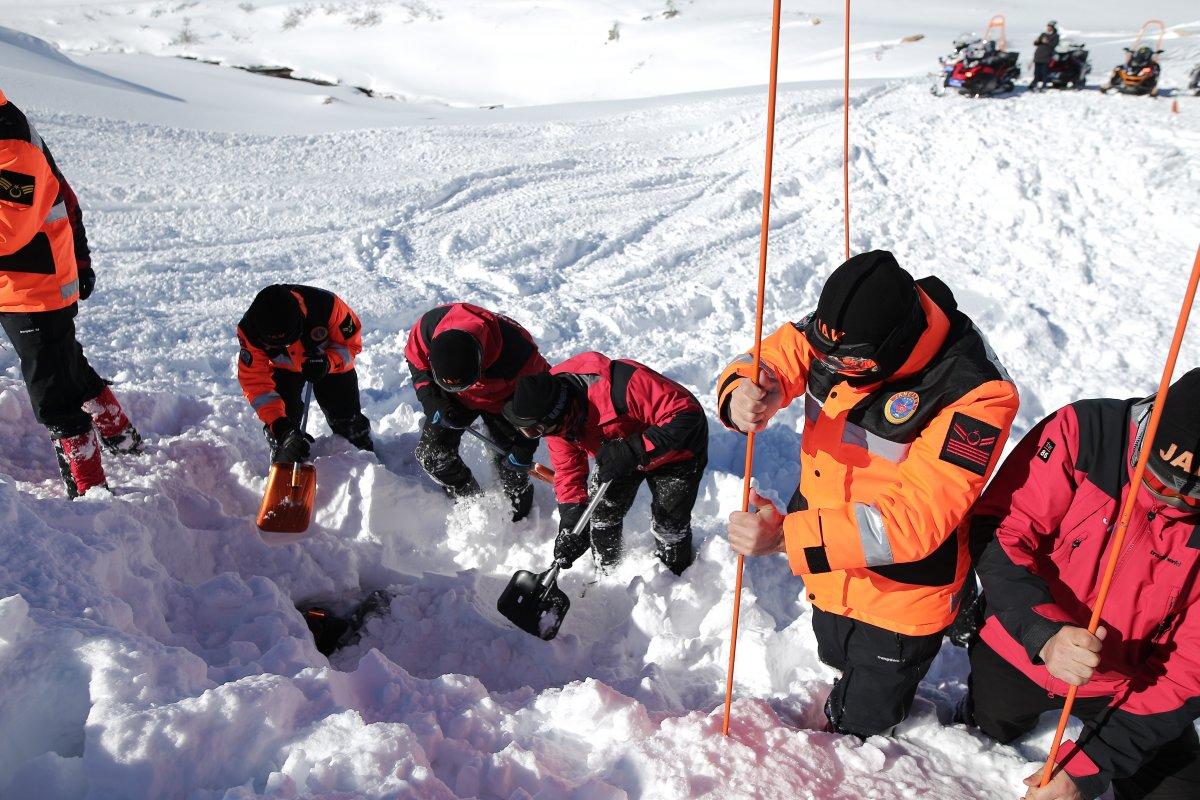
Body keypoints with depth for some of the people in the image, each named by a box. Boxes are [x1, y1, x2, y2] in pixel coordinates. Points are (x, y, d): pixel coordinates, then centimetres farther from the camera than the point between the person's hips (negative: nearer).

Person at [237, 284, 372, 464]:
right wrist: (277, 423, -41)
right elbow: (255, 381, -30)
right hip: (282, 367, 1)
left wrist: (328, 363, -43)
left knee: (349, 422, 5)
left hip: (332, 361, 0)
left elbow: (351, 343, -23)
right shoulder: (249, 330, -35)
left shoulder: (327, 305, -40)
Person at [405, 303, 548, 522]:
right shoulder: (427, 327, -35)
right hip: (454, 399, 3)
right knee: (431, 454, -3)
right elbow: (416, 363, -11)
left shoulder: (516, 351, -43)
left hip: (501, 399, -3)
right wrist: (433, 404, -23)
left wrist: (524, 448, -19)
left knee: (511, 464, -7)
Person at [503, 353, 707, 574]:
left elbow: (686, 415, -42)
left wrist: (633, 451, -47)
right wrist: (571, 524, -24)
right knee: (601, 510, 6)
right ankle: (605, 571, 35)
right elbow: (568, 470, -11)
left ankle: (674, 577, 29)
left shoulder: (615, 384, -45)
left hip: (677, 449, -6)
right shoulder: (555, 420, -19)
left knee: (669, 523, -3)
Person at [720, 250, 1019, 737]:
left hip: (901, 593, -5)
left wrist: (787, 536, -42)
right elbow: (771, 361, -9)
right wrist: (743, 395, -36)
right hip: (830, 573, 5)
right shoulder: (843, 331, -17)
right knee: (836, 660, 34)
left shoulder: (973, 393, -32)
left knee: (861, 722, 20)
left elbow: (916, 519, -34)